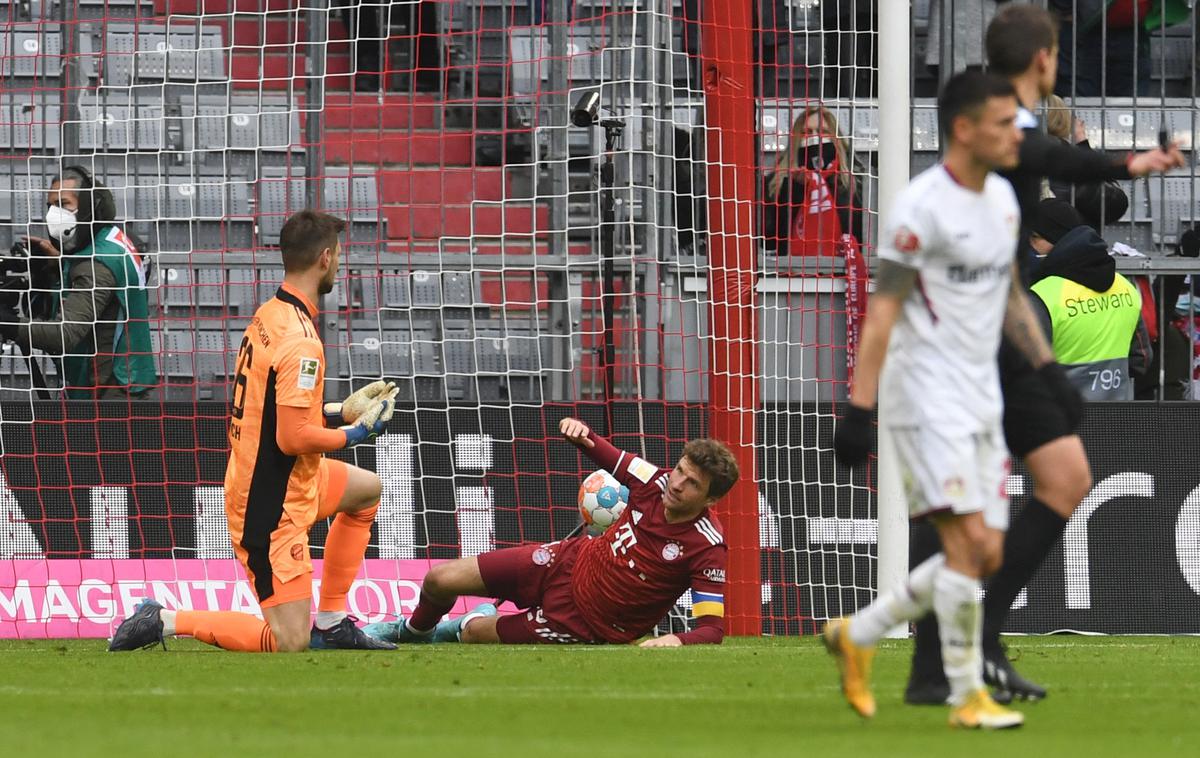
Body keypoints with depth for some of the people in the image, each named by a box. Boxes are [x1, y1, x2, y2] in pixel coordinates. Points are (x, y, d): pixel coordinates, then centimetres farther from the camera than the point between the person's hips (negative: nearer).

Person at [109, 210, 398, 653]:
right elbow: (293, 437, -27)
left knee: (366, 489, 31)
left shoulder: (268, 316, 5)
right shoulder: (300, 342, -24)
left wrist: (340, 410, 15)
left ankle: (331, 623, 28)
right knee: (289, 644, -9)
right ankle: (166, 621, -6)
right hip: (273, 509, -10)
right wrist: (354, 433, -11)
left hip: (252, 479, 10)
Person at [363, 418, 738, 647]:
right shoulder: (659, 482, -12)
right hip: (570, 562, 5)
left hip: (584, 622, -5)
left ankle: (461, 627, 38)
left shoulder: (707, 548, -28)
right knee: (439, 581, 2)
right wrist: (582, 434, -14)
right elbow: (609, 458, 8)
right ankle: (414, 629, 38)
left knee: (473, 633, -2)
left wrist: (678, 640, -49)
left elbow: (714, 628, -28)